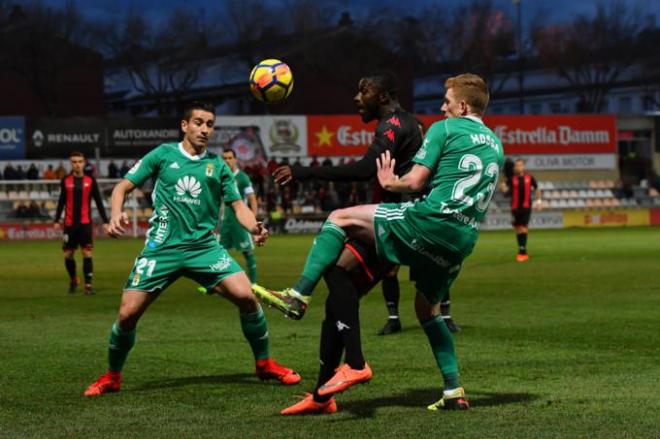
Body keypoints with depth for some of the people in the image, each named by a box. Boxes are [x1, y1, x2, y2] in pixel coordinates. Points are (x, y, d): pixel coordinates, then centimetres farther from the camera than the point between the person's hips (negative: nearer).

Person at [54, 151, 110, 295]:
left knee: (87, 253, -8)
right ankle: (73, 280, 29)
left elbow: (98, 202, 5)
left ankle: (88, 285, -5)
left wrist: (105, 221, 1)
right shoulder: (65, 181, 5)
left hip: (85, 222, -2)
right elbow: (61, 201, 13)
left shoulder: (90, 181, 2)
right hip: (69, 223, 2)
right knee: (68, 254, 5)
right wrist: (57, 220, 10)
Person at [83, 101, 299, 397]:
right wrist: (116, 215, -14)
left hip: (203, 246, 1)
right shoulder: (163, 155, 5)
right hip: (162, 248, -1)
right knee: (127, 313, -7)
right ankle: (112, 377, 18)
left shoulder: (217, 165, 10)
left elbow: (238, 205, 9)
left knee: (245, 296, -17)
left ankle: (264, 364, 4)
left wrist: (254, 228, -12)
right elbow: (123, 186, 6)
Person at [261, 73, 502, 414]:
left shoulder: (445, 129, 2)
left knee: (340, 218, 1)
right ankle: (454, 391, 17)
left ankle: (298, 294, -13)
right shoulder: (496, 145, 24)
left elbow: (414, 182, -5)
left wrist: (390, 183, 15)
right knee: (428, 307, 24)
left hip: (432, 219, -7)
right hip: (464, 240, 8)